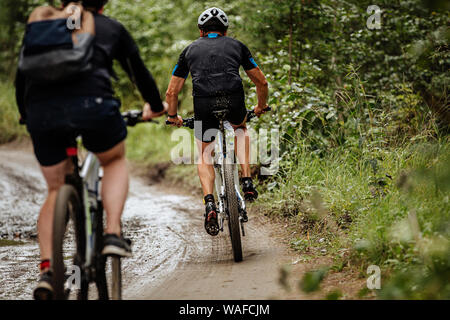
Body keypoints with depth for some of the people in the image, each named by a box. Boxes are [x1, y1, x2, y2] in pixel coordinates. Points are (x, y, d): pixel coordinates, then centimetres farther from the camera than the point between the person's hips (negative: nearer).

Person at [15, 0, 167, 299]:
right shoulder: (111, 27, 23)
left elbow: (22, 76, 31)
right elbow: (139, 70, 32)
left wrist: (27, 116, 47)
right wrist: (156, 106, 49)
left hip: (41, 111, 3)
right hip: (91, 103, -2)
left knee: (56, 191, 18)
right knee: (115, 161, 26)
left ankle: (47, 269, 3)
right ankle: (113, 234, 6)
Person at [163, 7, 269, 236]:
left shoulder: (190, 49, 26)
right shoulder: (236, 46, 25)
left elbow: (171, 93, 24)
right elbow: (262, 82, 27)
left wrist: (173, 117, 41)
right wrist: (261, 107, 46)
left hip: (203, 104, 0)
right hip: (234, 101, 0)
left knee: (204, 155, 21)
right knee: (240, 129, 36)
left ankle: (210, 203, -2)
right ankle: (247, 181, 22)